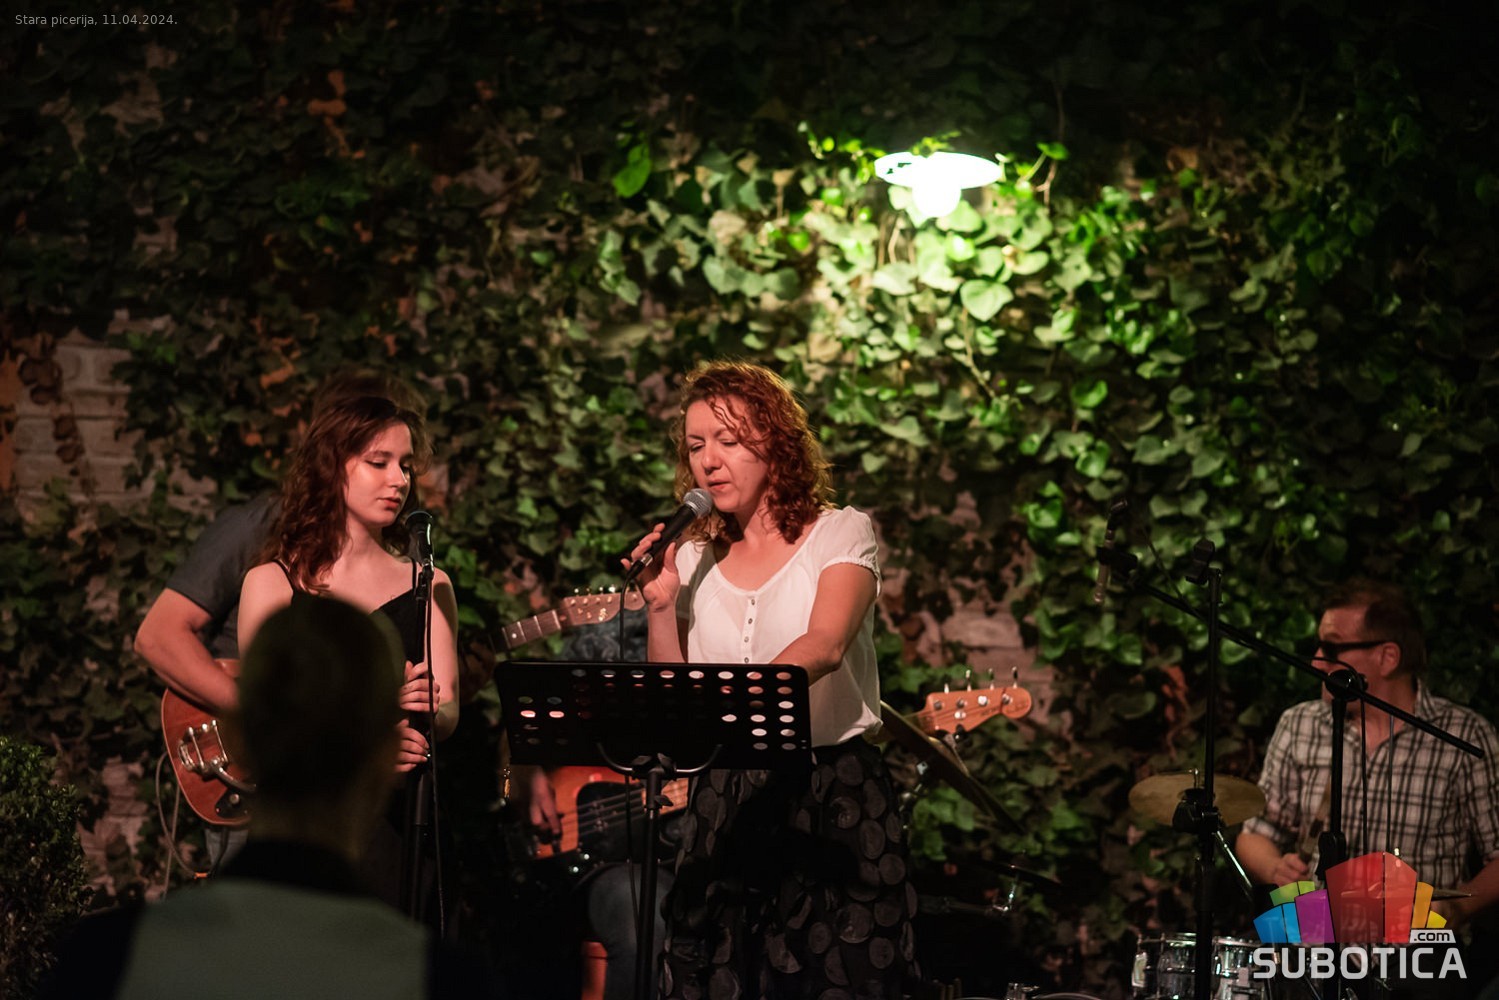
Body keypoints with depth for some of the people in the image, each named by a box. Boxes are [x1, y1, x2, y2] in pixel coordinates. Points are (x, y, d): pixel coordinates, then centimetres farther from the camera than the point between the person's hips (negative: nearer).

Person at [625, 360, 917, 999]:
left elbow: (824, 646, -20)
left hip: (834, 800, -3)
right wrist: (660, 606, -4)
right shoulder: (694, 560, 11)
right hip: (724, 800, 4)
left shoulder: (840, 534, -1)